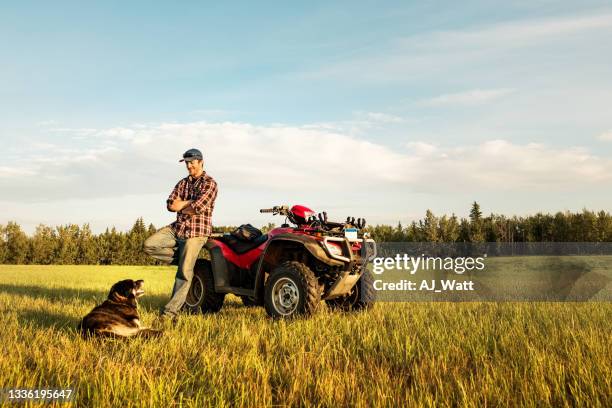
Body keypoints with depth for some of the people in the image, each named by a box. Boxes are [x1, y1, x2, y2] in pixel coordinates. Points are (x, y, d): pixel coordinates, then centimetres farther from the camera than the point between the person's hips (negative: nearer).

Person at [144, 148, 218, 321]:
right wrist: (191, 201, -8)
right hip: (177, 228, 7)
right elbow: (170, 205, 3)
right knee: (149, 245, -10)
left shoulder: (209, 183, -5)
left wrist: (181, 206, 0)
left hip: (196, 231, -7)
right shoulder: (183, 183, 15)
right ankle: (181, 258, 5)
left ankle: (171, 310, -5)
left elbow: (198, 208, -17)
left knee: (184, 272, -10)